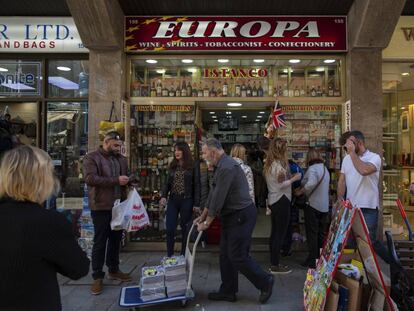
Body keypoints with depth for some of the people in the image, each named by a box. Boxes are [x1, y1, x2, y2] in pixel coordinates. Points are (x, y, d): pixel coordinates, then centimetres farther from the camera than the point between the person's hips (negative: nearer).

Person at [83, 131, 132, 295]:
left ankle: (113, 270, 32)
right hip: (101, 207, -6)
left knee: (116, 239, 16)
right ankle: (97, 277, 16)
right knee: (100, 242, 3)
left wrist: (128, 182, -3)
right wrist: (116, 180, -24)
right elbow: (90, 179, -20)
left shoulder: (121, 159, 12)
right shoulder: (91, 158, -7)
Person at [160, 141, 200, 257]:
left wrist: (196, 203, -10)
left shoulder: (194, 165, -4)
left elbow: (197, 185, -6)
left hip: (186, 201, -4)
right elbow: (168, 183, 12)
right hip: (173, 200, 4)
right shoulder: (173, 165, 9)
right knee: (170, 228, 1)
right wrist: (163, 196, -5)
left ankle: (183, 256, 21)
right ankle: (169, 256, 14)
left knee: (185, 228, 8)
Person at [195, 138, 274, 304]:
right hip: (231, 216, 10)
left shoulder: (227, 167, -22)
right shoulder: (222, 166, 12)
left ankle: (265, 282, 17)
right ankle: (228, 291, 26)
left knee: (237, 256, -2)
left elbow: (218, 198, -21)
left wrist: (207, 222, -12)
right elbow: (213, 194, 17)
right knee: (225, 255, 14)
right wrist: (203, 216, 21)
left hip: (241, 216, -10)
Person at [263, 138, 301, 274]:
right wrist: (294, 178, -9)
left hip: (273, 200, 9)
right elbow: (281, 184, -19)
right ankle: (275, 266, 4)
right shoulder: (279, 164, -15)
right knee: (280, 233, -3)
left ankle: (273, 263, 21)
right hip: (281, 201, -9)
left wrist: (290, 176, 13)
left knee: (275, 232, 13)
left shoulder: (269, 164, 13)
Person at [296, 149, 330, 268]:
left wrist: (300, 191, -17)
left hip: (313, 205, -7)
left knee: (312, 234, 1)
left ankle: (313, 260, 6)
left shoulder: (312, 168, -14)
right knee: (322, 234, 15)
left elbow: (311, 183, -31)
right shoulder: (325, 169, 13)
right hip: (325, 206, 8)